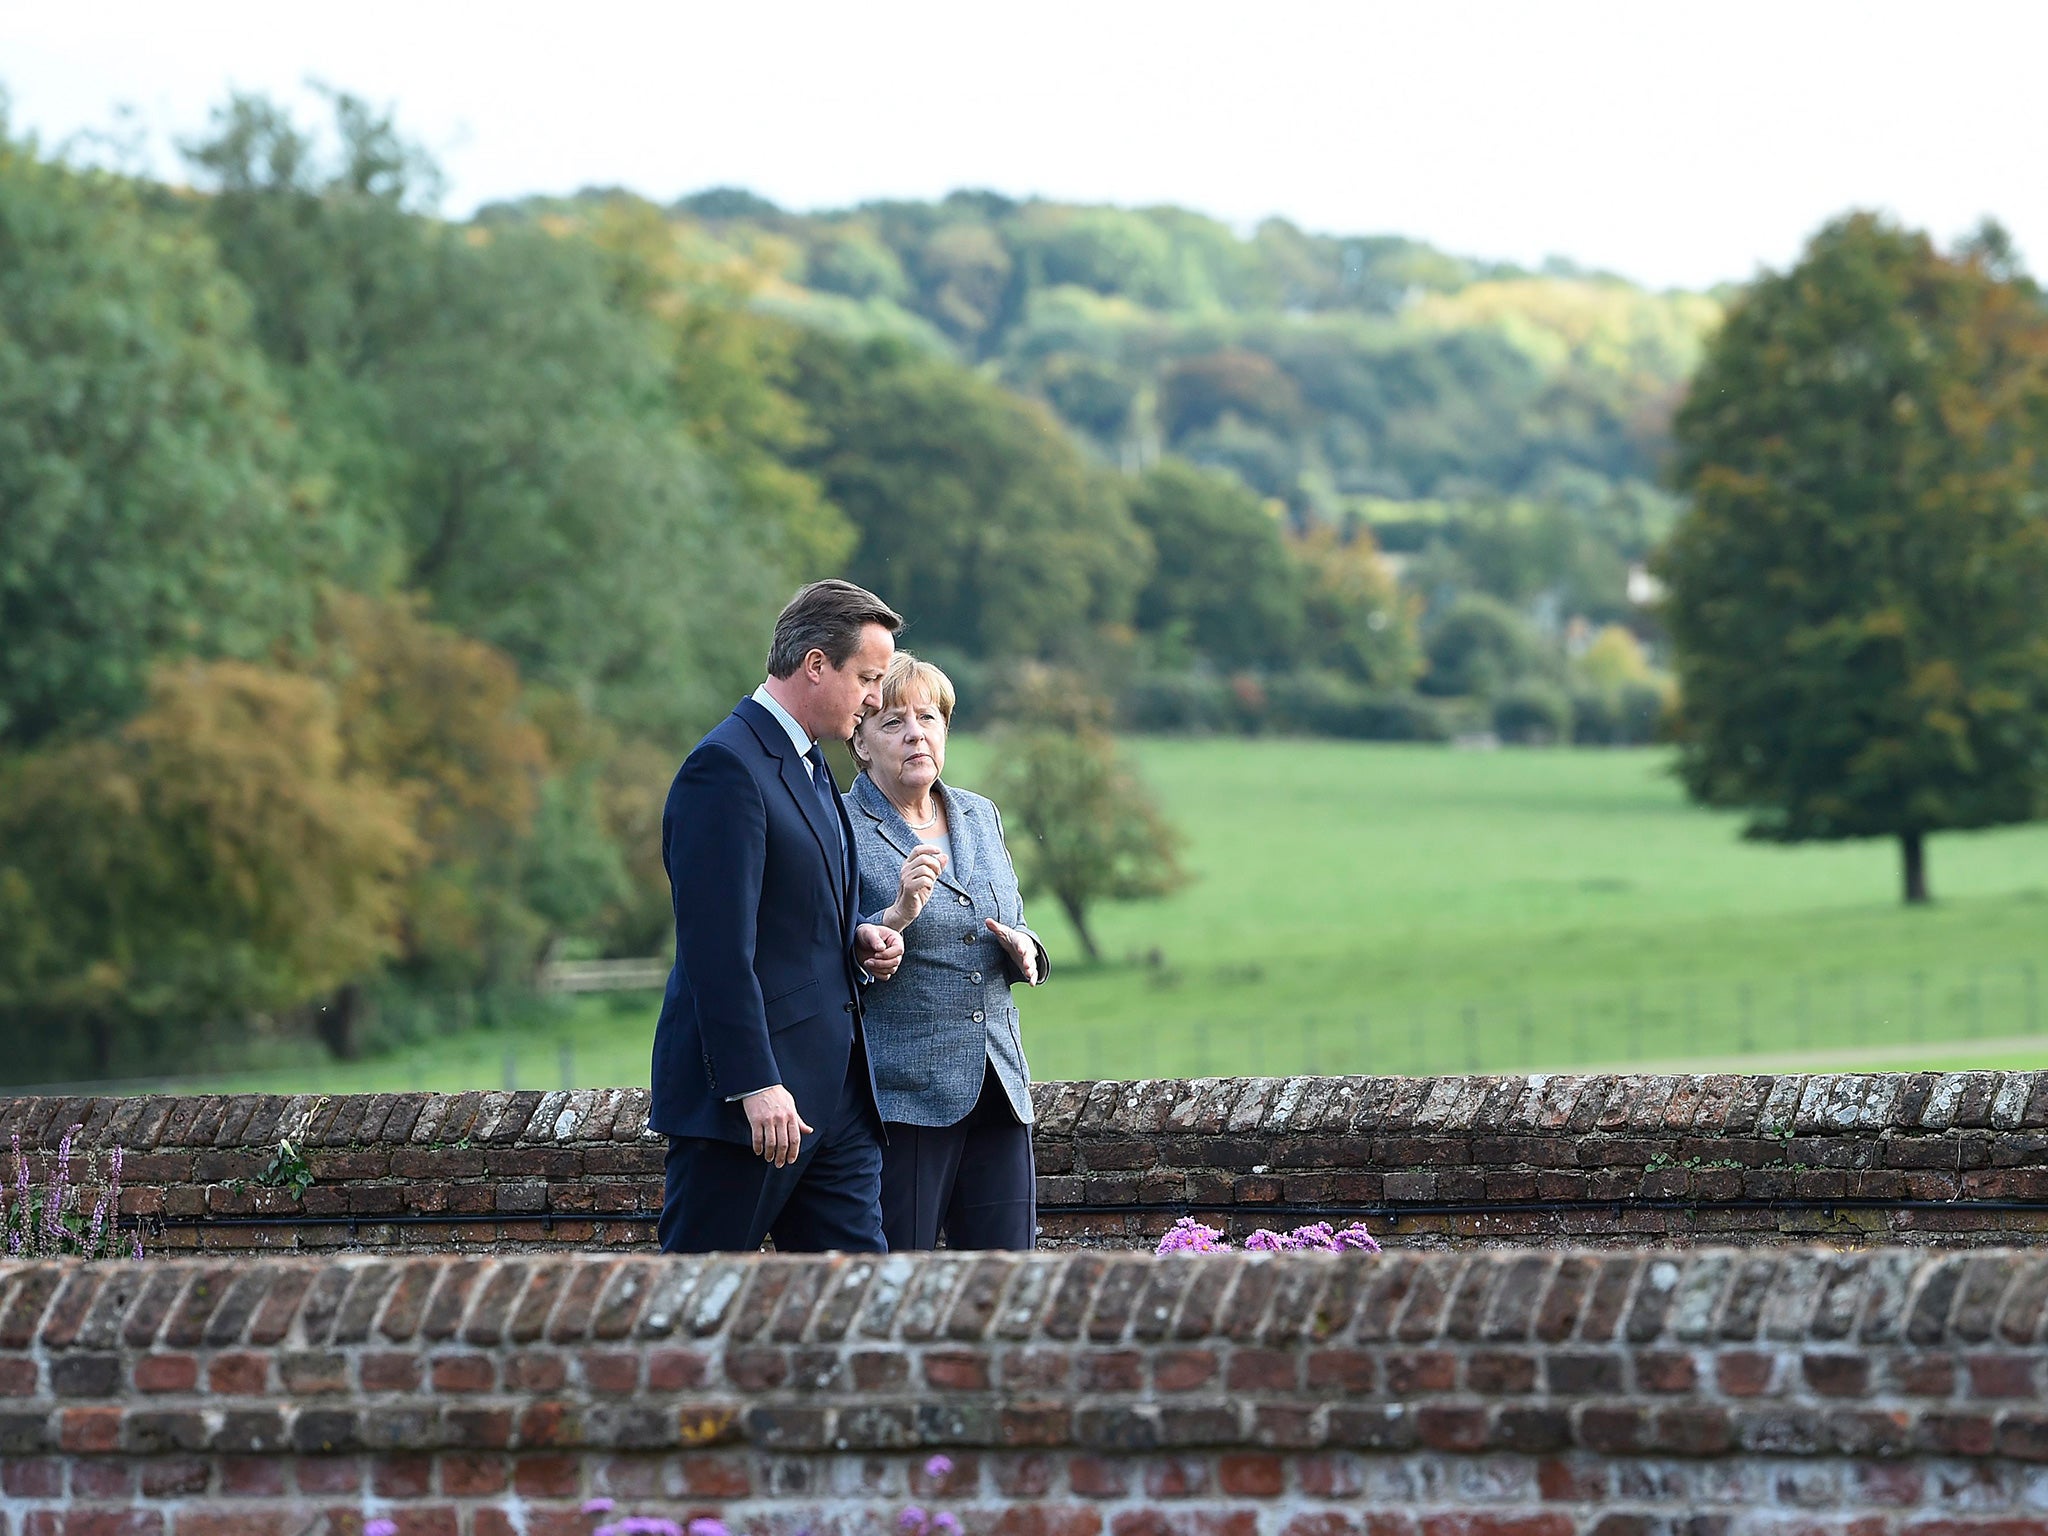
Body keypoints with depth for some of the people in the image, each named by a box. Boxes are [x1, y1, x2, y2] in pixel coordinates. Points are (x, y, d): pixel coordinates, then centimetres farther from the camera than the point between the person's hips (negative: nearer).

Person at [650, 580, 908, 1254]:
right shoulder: (726, 767, -14)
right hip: (751, 1097, -10)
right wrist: (756, 1086, -25)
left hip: (832, 1091, 10)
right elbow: (718, 946, -21)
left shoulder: (807, 765, 18)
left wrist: (857, 936, 8)